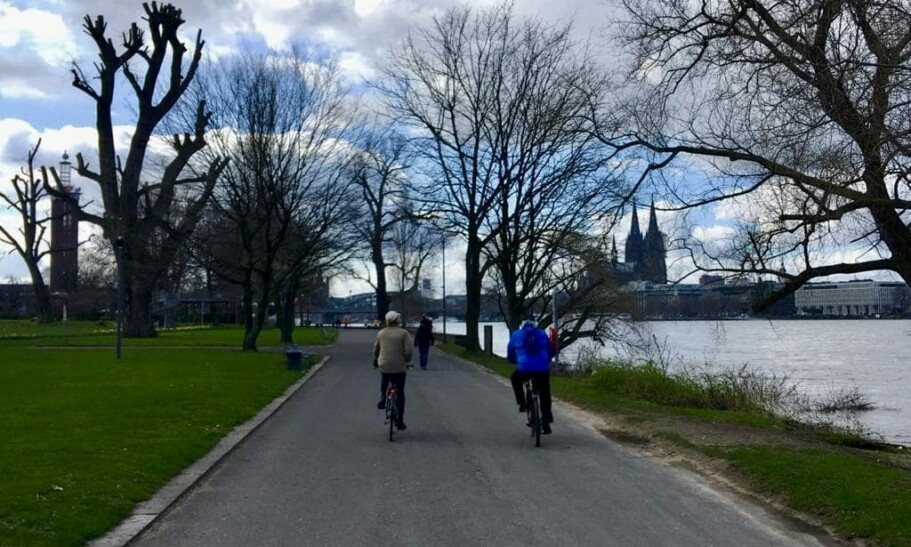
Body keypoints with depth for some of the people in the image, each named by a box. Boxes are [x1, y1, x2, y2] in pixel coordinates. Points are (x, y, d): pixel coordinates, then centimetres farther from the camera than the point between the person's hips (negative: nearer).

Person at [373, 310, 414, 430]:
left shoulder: (381, 333, 3)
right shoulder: (404, 333, -8)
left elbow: (376, 349, 15)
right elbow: (409, 351, -14)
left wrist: (375, 360, 33)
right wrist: (407, 361, 6)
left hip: (384, 365, 3)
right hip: (399, 367, -3)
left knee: (384, 380, 37)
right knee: (400, 393, 7)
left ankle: (382, 400, 20)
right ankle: (400, 421, 8)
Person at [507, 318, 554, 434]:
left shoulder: (516, 335, 15)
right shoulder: (542, 334, 17)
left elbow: (510, 354, 20)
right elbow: (551, 351, 20)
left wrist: (515, 361, 41)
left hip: (525, 369, -1)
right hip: (543, 370, 1)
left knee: (515, 379, 33)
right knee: (544, 395, 17)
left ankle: (522, 404, 24)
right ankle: (546, 423, 15)